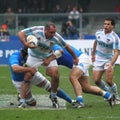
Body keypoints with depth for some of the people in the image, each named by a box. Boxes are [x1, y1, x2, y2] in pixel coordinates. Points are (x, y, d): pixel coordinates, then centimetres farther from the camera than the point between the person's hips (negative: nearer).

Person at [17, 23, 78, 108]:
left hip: (48, 57, 1)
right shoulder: (36, 30, -31)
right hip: (34, 56, -1)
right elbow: (21, 33, -24)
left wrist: (75, 58, 5)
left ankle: (53, 96, 13)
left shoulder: (56, 37, -25)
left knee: (55, 75, -14)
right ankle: (22, 102, -3)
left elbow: (66, 46, -9)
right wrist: (25, 43, -43)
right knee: (27, 77, -9)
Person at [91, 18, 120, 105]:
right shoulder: (99, 33, -2)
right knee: (96, 80, -3)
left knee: (109, 81, -16)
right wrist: (93, 54, 25)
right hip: (98, 59, 5)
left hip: (109, 60, -5)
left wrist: (111, 64, -35)